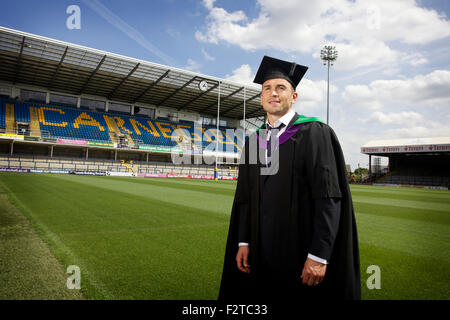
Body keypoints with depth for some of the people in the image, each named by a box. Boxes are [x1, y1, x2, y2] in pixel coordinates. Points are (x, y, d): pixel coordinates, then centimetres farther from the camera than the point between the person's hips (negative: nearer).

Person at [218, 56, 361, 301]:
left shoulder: (314, 133, -7)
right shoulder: (254, 141, 9)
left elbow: (328, 197, -13)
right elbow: (245, 197, 10)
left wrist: (318, 255, -17)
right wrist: (243, 243, 3)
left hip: (301, 251, -4)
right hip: (261, 251, 5)